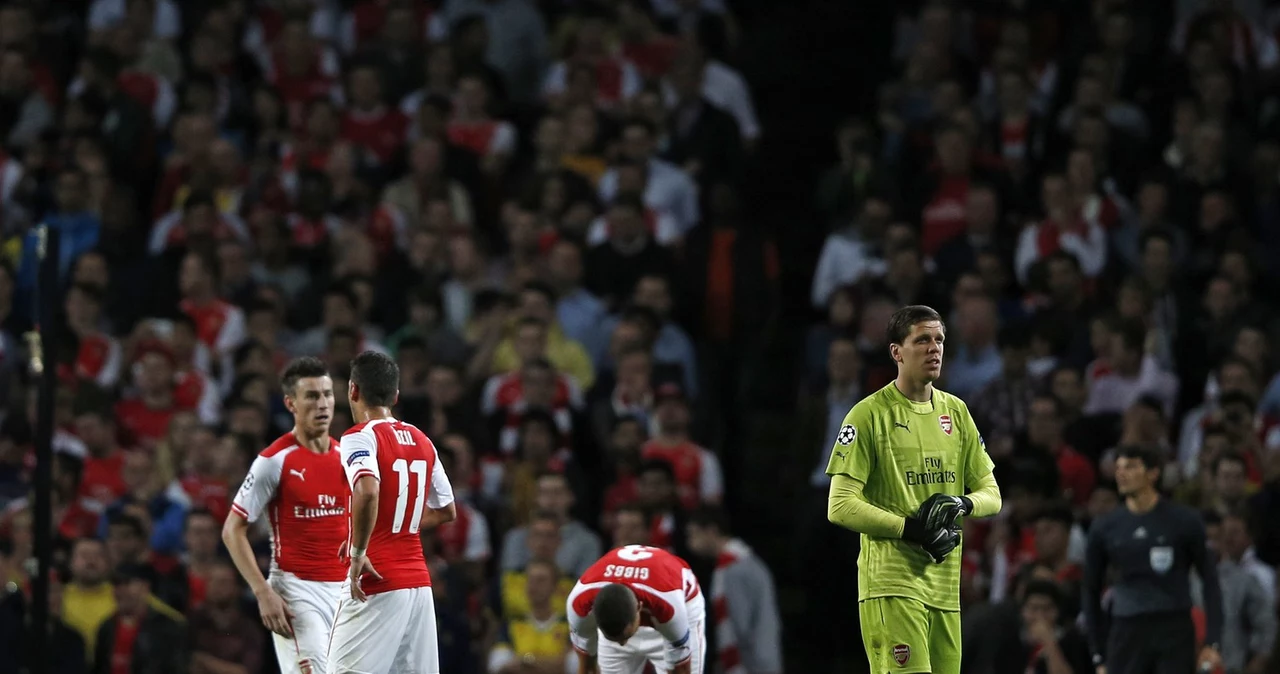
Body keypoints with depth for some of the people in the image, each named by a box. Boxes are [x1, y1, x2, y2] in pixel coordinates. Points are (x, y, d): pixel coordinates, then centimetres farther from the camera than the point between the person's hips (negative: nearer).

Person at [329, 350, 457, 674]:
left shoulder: (360, 437, -9)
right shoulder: (422, 441, 14)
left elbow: (368, 493, -29)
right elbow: (447, 512, 23)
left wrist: (358, 554, -19)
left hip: (377, 585, -7)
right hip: (419, 583, 7)